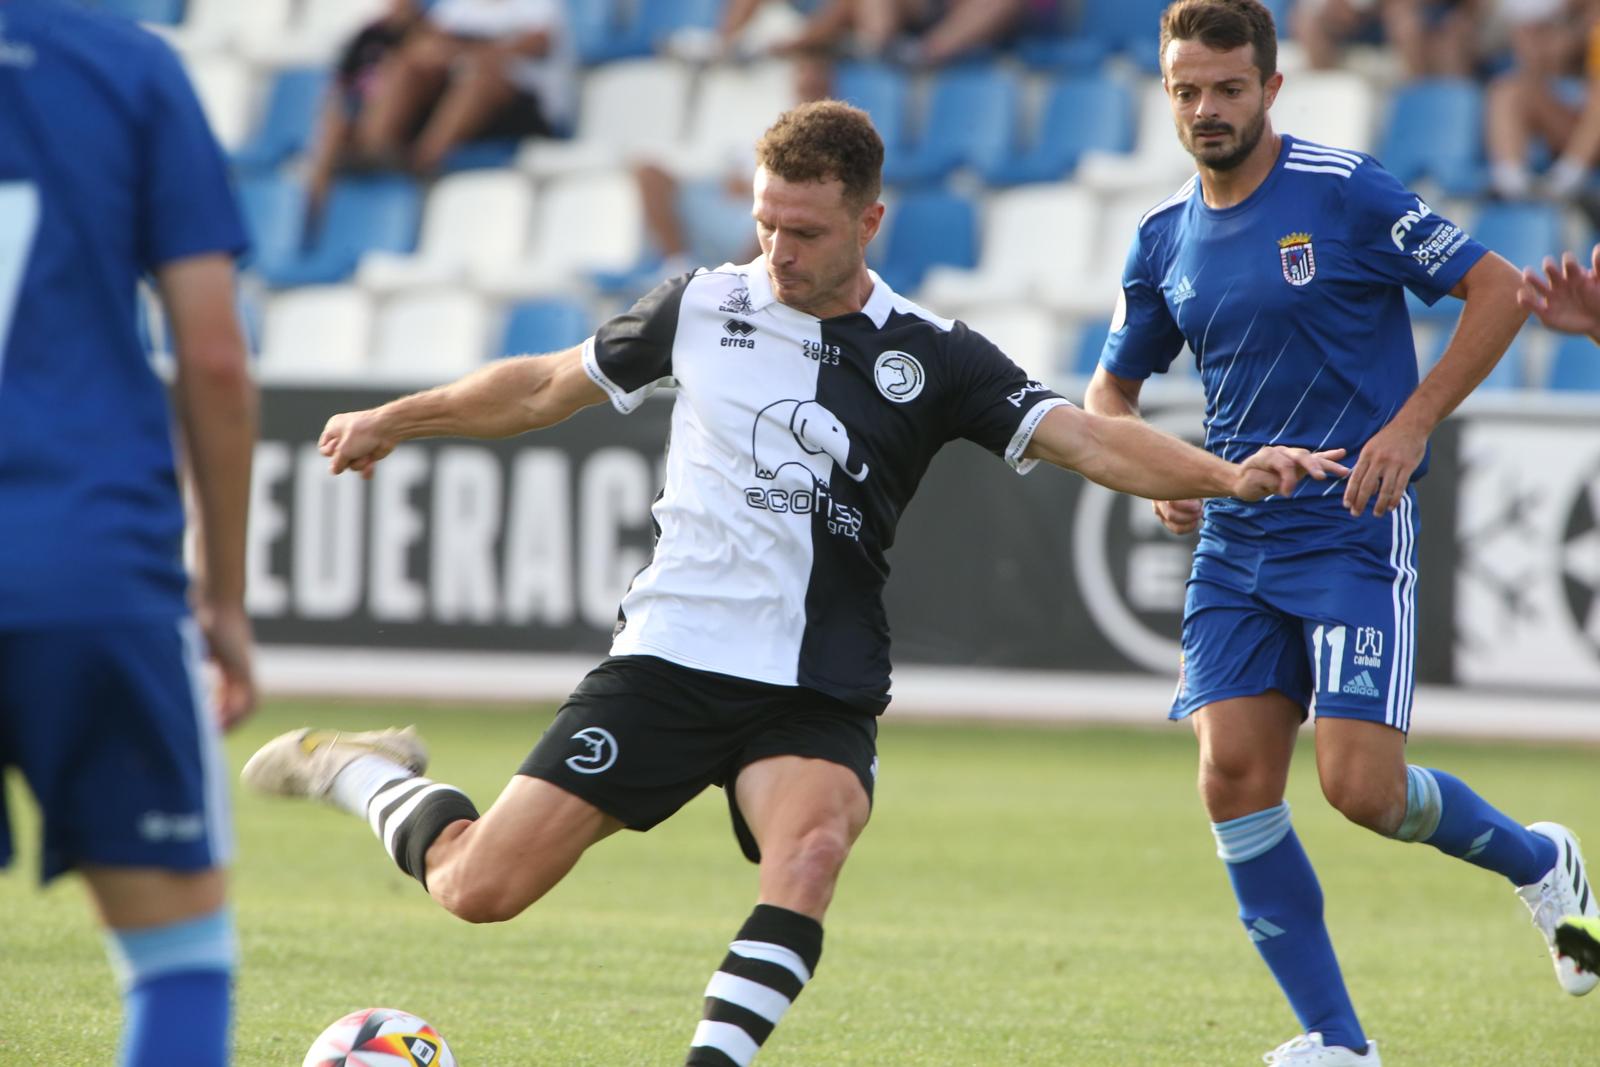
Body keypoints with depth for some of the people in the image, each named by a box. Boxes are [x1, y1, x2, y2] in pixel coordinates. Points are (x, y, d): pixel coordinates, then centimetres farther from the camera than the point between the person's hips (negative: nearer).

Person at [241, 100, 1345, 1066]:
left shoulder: (932, 358, 1)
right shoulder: (703, 308, 5)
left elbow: (1087, 437, -7)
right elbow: (550, 384, 20)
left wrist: (1226, 474, -23)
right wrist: (397, 419, 26)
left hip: (818, 691, -1)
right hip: (668, 658, 1)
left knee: (811, 849, -34)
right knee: (479, 888, -5)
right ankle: (366, 774, 25)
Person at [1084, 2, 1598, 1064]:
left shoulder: (1347, 191, -8)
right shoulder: (1165, 240, 9)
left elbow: (1498, 291, -5)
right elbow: (1110, 388, 22)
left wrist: (1410, 426, -12)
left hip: (1355, 527, -5)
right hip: (1234, 538, 5)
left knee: (1362, 785, -14)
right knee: (1234, 776, -8)